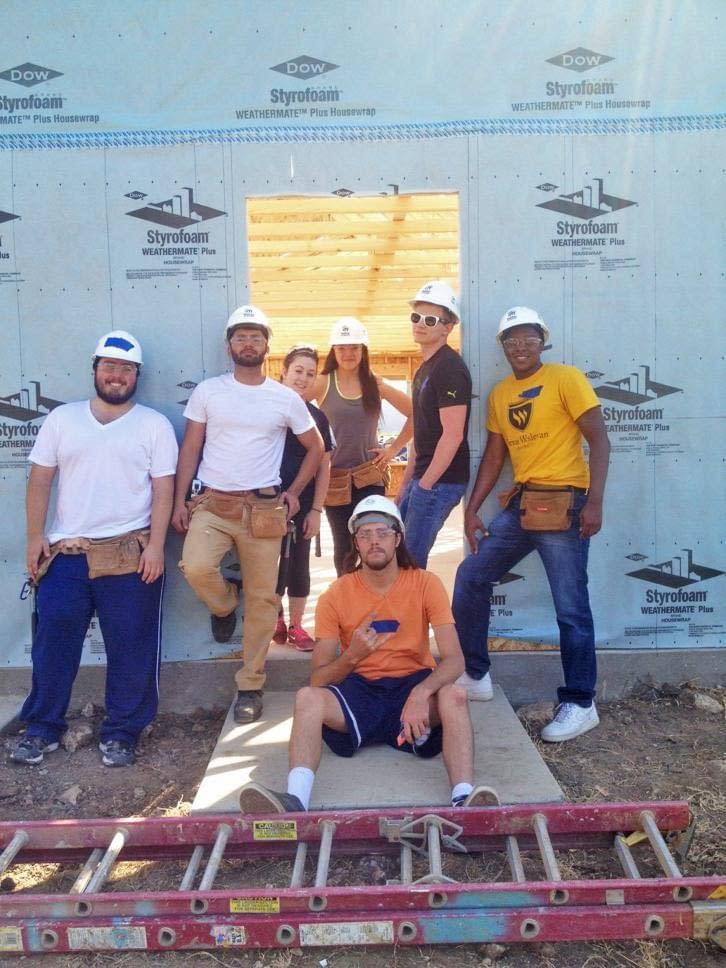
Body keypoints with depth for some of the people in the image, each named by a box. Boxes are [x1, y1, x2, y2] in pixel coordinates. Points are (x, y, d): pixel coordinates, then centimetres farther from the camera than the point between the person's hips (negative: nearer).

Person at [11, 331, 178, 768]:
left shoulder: (155, 425, 2)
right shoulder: (61, 419, 9)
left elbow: (163, 488, -2)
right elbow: (40, 480, 8)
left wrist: (156, 545, -10)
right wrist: (35, 537, 0)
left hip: (130, 554, -2)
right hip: (64, 552, 2)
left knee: (131, 648, 4)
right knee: (53, 643, 7)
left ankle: (122, 733, 18)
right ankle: (43, 728, 23)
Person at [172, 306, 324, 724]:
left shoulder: (286, 398, 5)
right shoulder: (207, 392, 5)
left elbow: (316, 447, 15)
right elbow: (190, 449, 6)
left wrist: (294, 491, 6)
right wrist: (180, 501, -1)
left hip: (263, 508, 0)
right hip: (212, 503, 0)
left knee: (263, 598, 1)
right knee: (196, 567, -26)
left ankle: (251, 686, 18)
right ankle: (225, 605, 12)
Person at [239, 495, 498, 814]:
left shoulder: (425, 584, -4)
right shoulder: (336, 596, -3)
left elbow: (455, 659, -13)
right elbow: (318, 679, -5)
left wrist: (421, 693, -34)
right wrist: (352, 656, -28)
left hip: (413, 685, 0)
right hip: (358, 692, 1)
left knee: (454, 695, -33)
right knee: (307, 697, -30)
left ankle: (463, 799, -44)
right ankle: (295, 802, -44)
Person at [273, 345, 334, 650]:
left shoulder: (317, 417, 4)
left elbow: (323, 466, 6)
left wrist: (316, 510, 1)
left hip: (303, 505, 2)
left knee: (298, 564, 8)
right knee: (274, 564, 4)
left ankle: (296, 625, 19)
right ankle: (276, 621, 22)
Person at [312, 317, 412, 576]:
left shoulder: (375, 384, 3)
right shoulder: (322, 384, -2)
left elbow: (414, 414, 10)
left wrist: (394, 448, 4)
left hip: (370, 477, 1)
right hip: (335, 478, 0)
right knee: (343, 546, 8)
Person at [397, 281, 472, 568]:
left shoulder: (450, 368, -14)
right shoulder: (425, 368, 16)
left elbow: (453, 435, -20)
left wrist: (425, 484, -17)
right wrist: (406, 482, 18)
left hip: (439, 481, -9)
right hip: (422, 478, 9)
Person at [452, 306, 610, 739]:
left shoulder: (566, 378, -4)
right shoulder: (499, 394, 14)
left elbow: (599, 440, -9)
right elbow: (494, 456, 16)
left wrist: (594, 502, -18)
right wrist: (473, 509, 8)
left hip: (563, 504, -7)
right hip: (520, 504, 7)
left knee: (571, 608, -4)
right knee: (471, 576, 7)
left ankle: (580, 704, 10)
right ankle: (474, 675, 21)